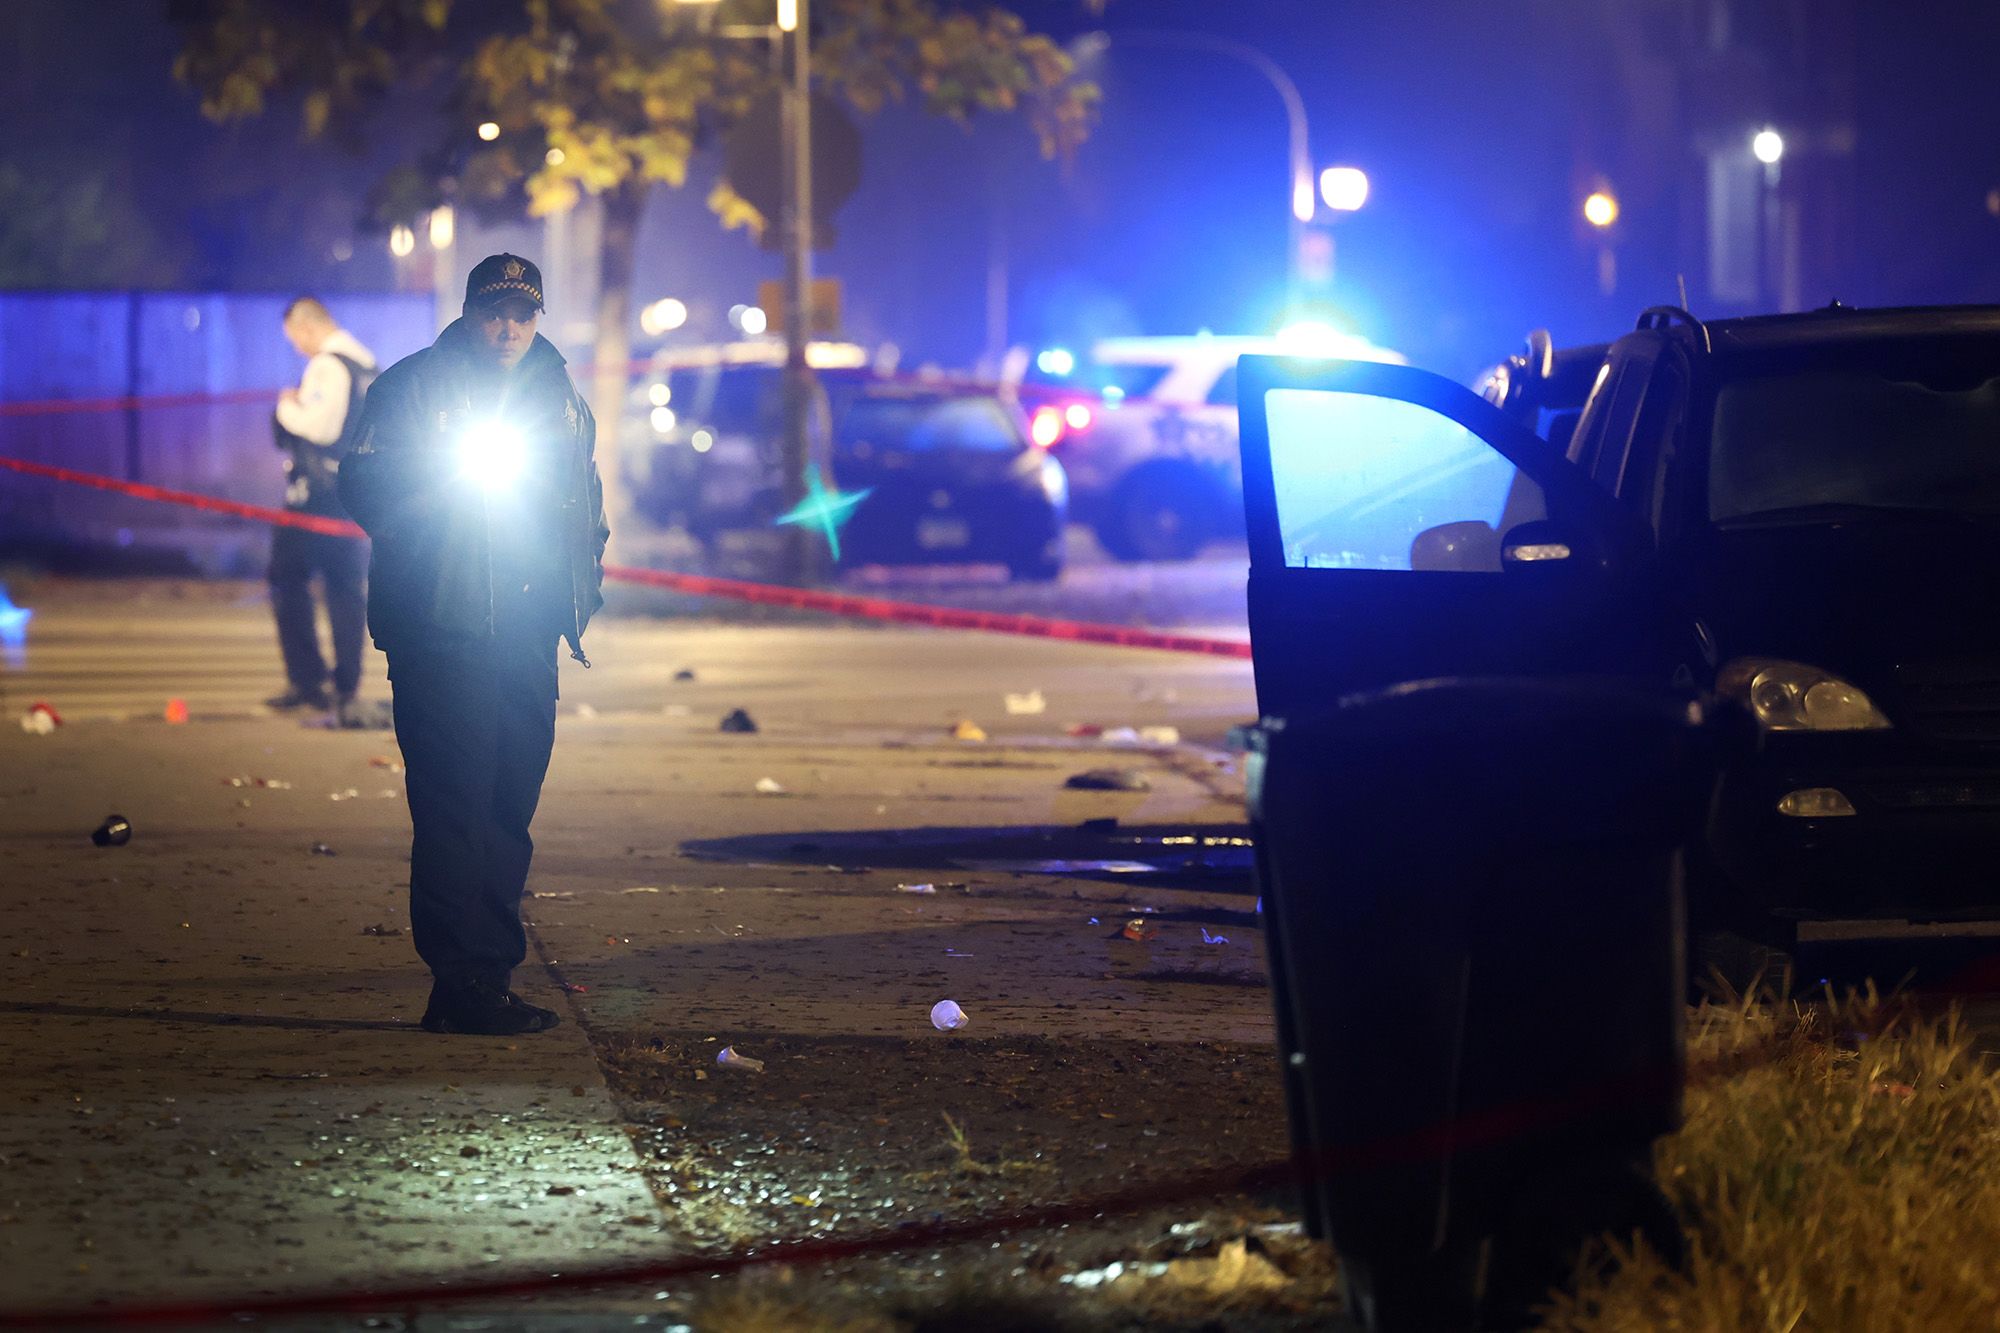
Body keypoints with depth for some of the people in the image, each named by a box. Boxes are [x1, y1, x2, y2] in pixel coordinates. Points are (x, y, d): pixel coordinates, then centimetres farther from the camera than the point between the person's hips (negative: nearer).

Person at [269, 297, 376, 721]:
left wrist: (288, 407, -5)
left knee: (288, 579, -1)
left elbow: (319, 425, -24)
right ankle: (346, 689, 8)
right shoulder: (369, 365, 14)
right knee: (347, 587, 9)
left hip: (319, 492, -9)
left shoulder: (327, 365, -15)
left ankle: (306, 681, -6)